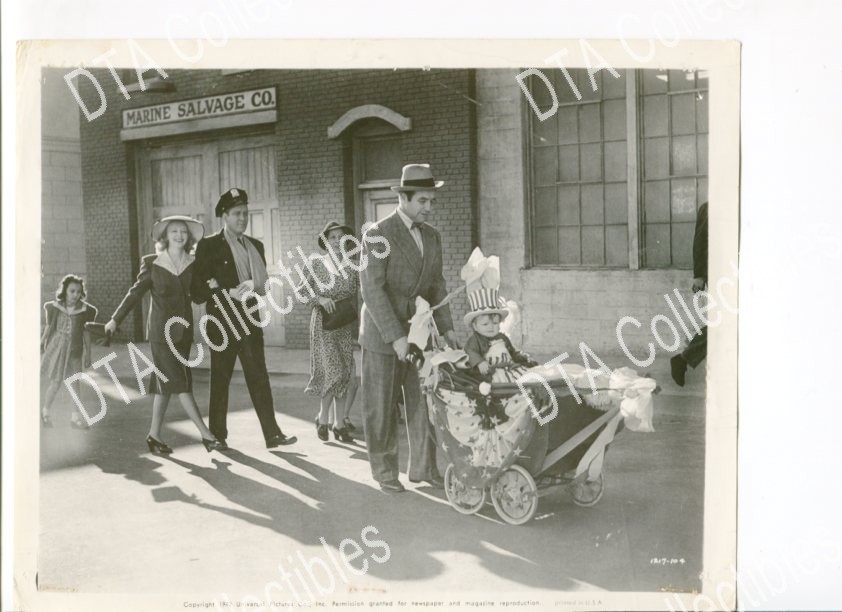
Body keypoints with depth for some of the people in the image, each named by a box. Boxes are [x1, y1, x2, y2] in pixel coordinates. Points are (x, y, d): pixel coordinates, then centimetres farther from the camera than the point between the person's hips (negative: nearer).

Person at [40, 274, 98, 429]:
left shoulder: (85, 310, -6)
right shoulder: (54, 308, -6)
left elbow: (86, 333, 1)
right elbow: (49, 327, 5)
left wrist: (88, 353, 2)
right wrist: (41, 345, 8)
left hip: (75, 351, 1)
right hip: (57, 348, -1)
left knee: (76, 383, -1)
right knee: (55, 383, 2)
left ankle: (75, 417, 8)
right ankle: (45, 412, 24)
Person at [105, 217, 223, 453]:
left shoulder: (193, 264, 5)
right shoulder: (152, 263, -4)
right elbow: (135, 292, 2)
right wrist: (116, 319, 4)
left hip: (183, 330, 4)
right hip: (161, 331, -4)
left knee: (165, 383, 10)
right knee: (179, 382, -9)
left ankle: (154, 435, 20)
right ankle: (206, 434, -9)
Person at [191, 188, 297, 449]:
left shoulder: (255, 245, 14)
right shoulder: (208, 246, -2)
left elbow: (264, 282, 13)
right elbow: (199, 291, -6)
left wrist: (252, 286, -9)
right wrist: (228, 293, -18)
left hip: (249, 320, 4)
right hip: (222, 322, -4)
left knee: (259, 378, 2)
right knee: (220, 380, 5)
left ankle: (272, 433, 3)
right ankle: (217, 435, 16)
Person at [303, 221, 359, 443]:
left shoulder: (352, 265, 7)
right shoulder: (317, 264, 1)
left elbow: (359, 293, 9)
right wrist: (320, 299, -15)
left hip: (346, 325, 3)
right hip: (323, 324, -3)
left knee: (344, 374, 1)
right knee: (334, 372, -11)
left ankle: (339, 421, 12)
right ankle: (323, 418, 9)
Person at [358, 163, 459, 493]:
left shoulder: (432, 236, 7)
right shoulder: (377, 234, -14)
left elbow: (436, 285, 13)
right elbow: (372, 289, -20)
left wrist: (446, 327, 1)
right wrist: (396, 337, -24)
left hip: (416, 331, 6)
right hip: (381, 333, -6)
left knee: (423, 401, 8)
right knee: (382, 407, 5)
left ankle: (423, 467, 21)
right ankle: (384, 471, 18)